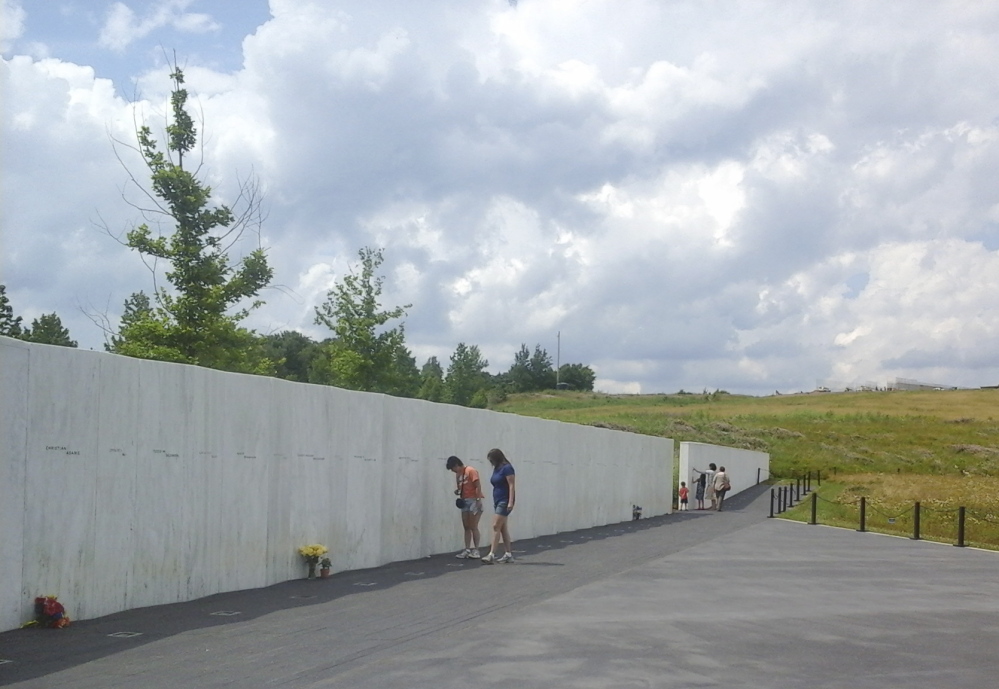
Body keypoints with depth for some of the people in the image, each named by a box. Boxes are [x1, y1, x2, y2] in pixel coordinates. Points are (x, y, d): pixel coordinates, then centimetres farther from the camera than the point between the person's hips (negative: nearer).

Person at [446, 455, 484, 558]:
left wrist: (478, 500, -20)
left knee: (473, 527, -6)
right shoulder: (458, 474, 14)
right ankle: (467, 550, 6)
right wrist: (457, 491, 0)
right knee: (466, 527, 5)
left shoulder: (471, 471, -9)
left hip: (473, 501, -8)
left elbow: (478, 486, -14)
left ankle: (476, 550, -2)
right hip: (464, 502, 8)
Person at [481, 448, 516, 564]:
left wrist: (510, 502, -22)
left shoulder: (507, 468, -11)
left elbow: (512, 486, -16)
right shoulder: (496, 469, 14)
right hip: (497, 501, 9)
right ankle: (509, 554, 15)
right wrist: (494, 501, 13)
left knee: (496, 527, -14)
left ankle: (491, 555, -16)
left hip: (504, 501, -9)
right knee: (503, 528, 10)